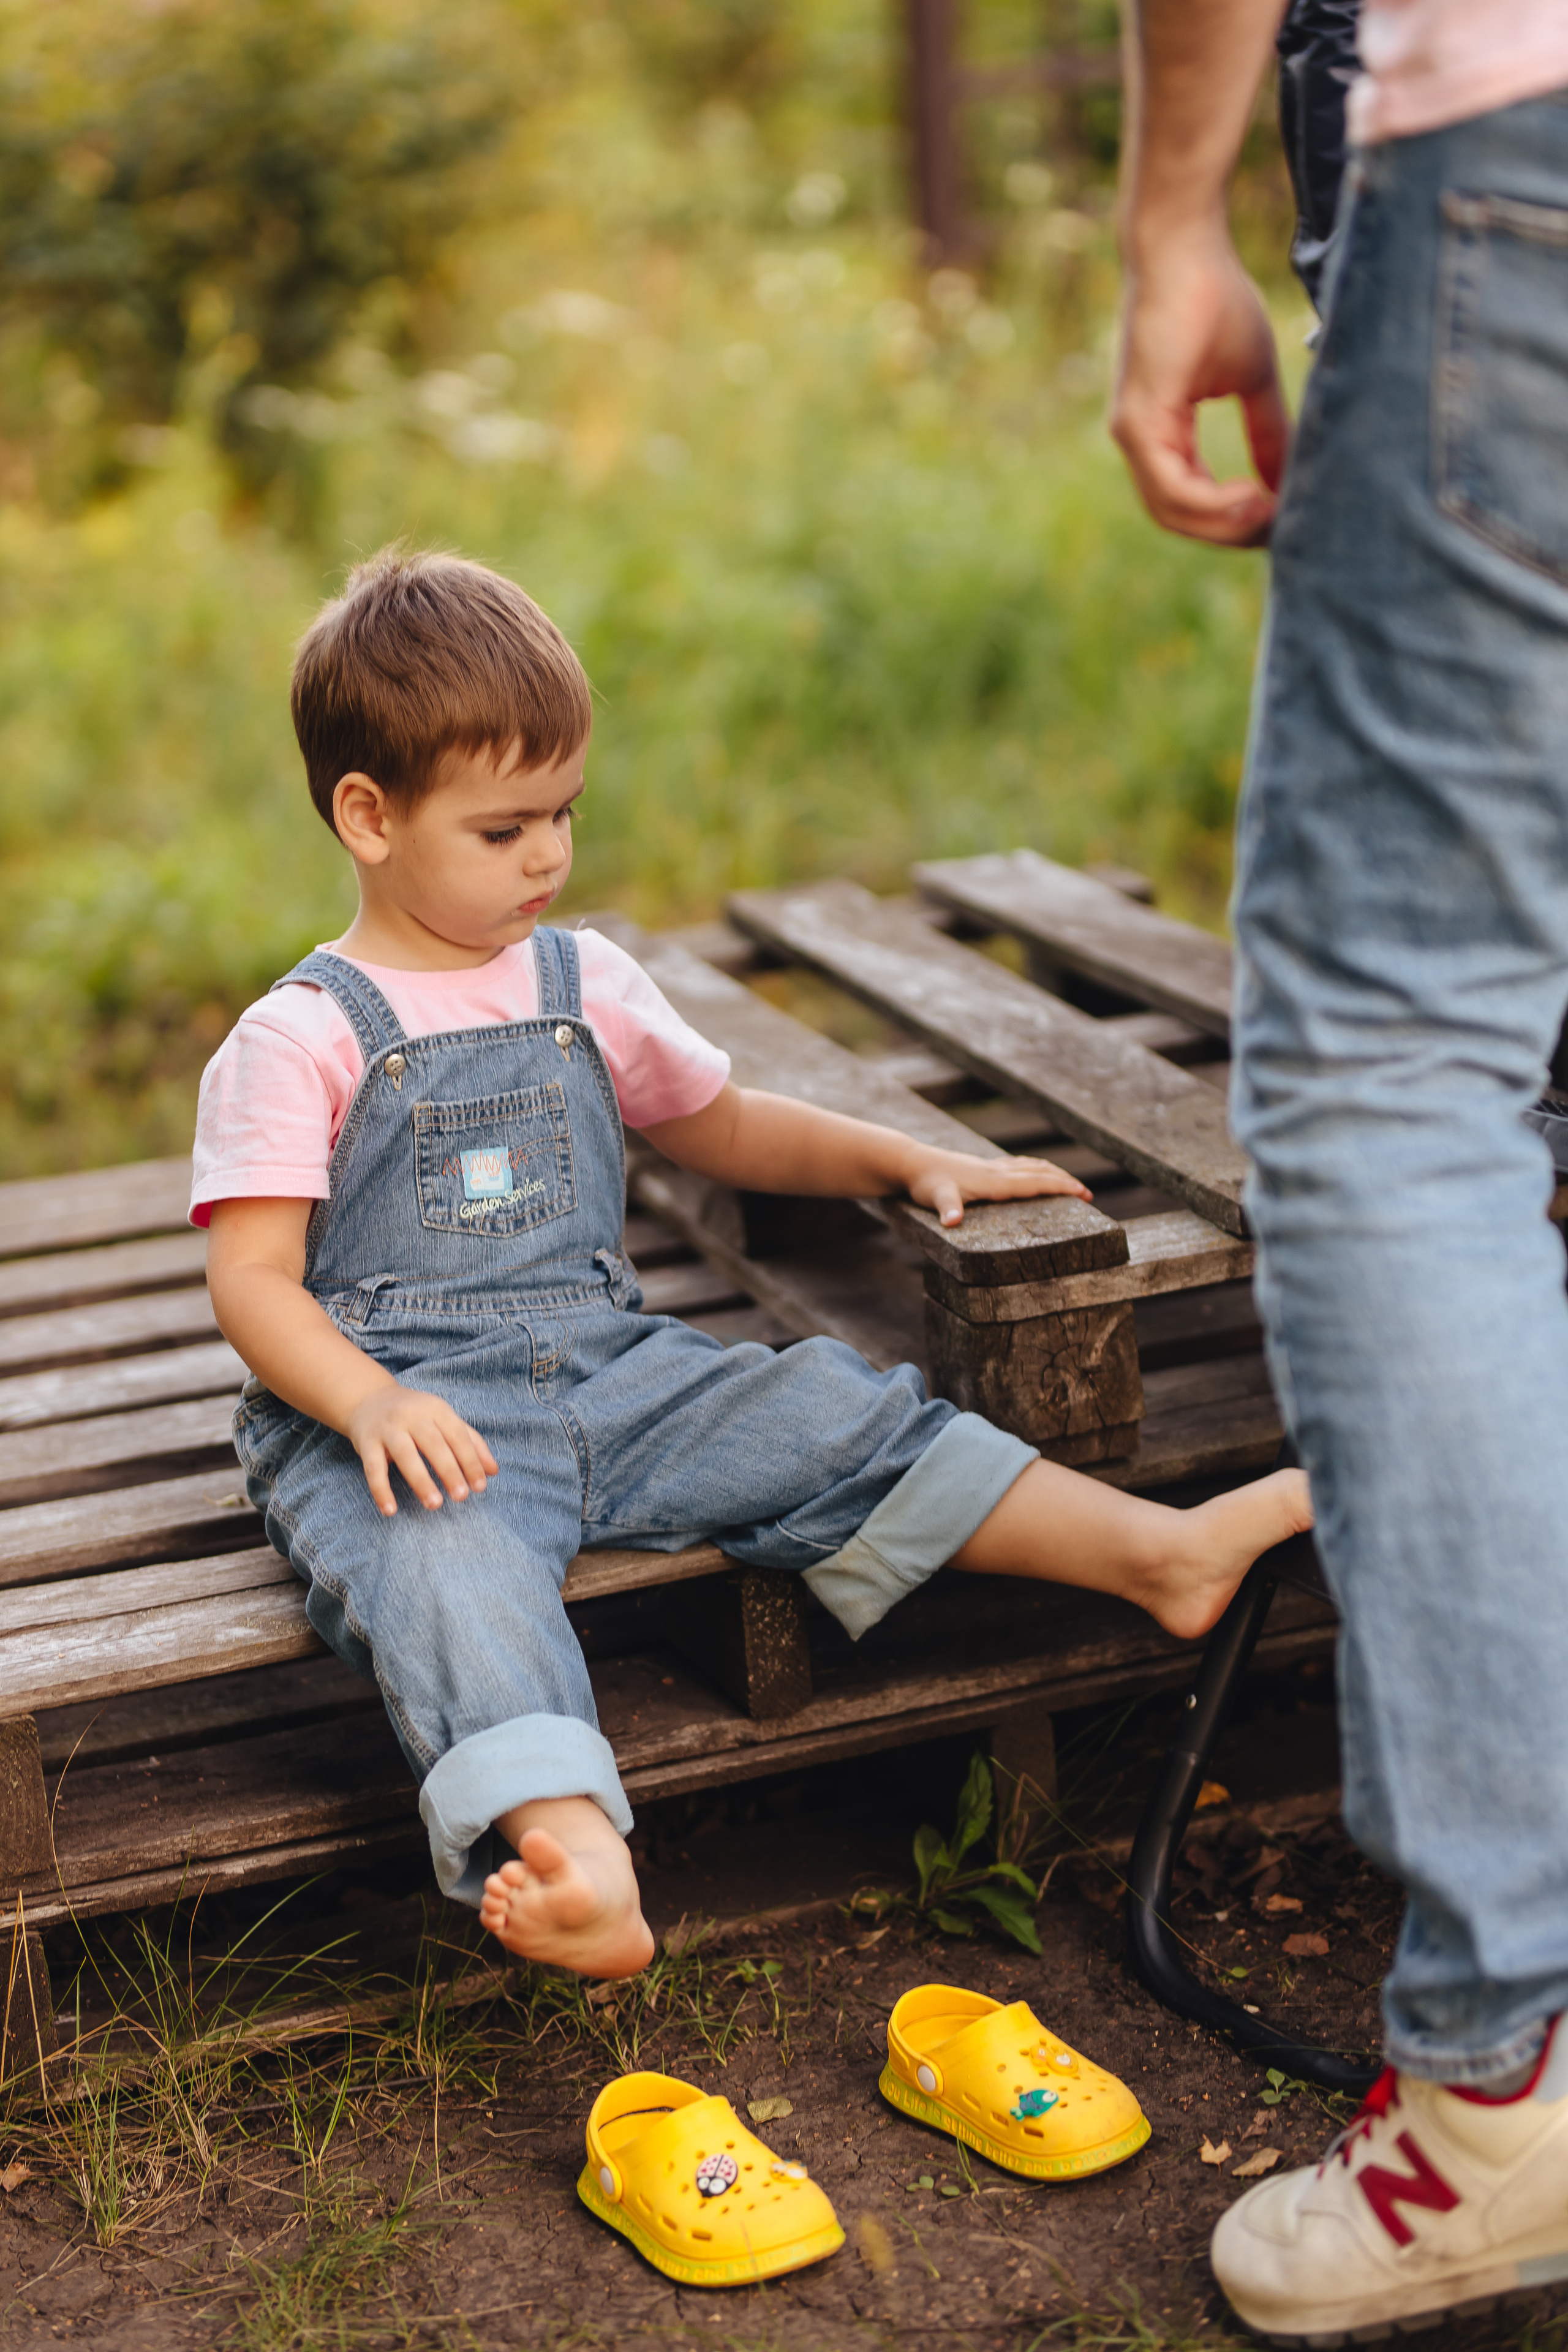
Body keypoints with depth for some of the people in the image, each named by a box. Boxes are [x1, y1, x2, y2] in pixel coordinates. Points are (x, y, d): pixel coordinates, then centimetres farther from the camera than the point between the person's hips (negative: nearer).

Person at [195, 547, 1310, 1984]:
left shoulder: (586, 989, 15)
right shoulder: (300, 1042, -3)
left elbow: (722, 1128, 31)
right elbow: (254, 1278, -9)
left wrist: (910, 1161, 23)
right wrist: (372, 1405, -27)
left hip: (602, 1370, 5)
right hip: (407, 1409, -5)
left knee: (827, 1416, -16)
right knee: (449, 1570, -36)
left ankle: (1162, 1551, -17)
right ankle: (576, 1866, -58)